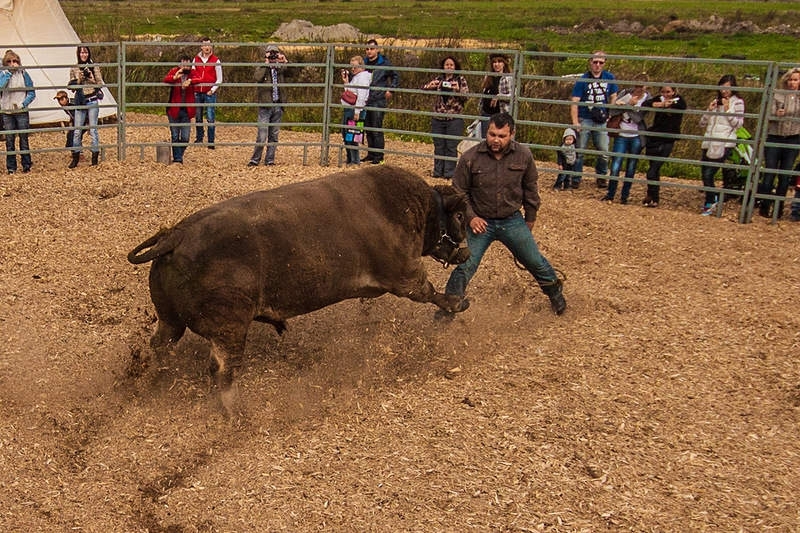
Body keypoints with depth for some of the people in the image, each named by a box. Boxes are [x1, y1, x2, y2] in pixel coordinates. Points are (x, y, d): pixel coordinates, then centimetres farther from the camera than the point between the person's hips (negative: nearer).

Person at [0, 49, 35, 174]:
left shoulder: (23, 74, 2)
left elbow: (32, 93, 3)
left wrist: (23, 104, -10)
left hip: (22, 112, 0)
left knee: (23, 138, 4)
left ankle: (26, 165, 12)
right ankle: (11, 167, 11)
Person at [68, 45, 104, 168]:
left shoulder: (94, 67, 3)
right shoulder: (74, 69, 9)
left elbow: (100, 84, -2)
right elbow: (71, 87, 10)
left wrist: (90, 77, -16)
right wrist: (74, 83, -11)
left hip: (92, 101, -2)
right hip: (79, 102, 2)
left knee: (93, 129, -1)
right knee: (77, 131, 2)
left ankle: (95, 156, 6)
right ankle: (75, 156, 9)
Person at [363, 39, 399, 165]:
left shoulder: (384, 63, -3)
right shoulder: (364, 63, 12)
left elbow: (396, 76, 6)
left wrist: (390, 90, -3)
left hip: (379, 101, -6)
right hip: (366, 100, 6)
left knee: (376, 130, -6)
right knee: (368, 129, 10)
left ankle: (378, 156, -1)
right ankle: (371, 154, 20)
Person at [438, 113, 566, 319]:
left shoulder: (524, 155, -9)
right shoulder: (470, 158, -15)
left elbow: (530, 188, 6)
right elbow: (459, 191, -4)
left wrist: (530, 218, 12)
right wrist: (470, 217, -14)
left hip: (512, 221, 2)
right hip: (480, 222, -2)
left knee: (534, 261, 13)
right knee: (466, 265, -4)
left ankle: (554, 291, 38)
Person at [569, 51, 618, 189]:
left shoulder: (609, 78, 5)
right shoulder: (583, 80, -6)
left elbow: (613, 97, 15)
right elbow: (574, 102, -9)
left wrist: (611, 114, 4)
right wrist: (575, 122, -18)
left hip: (601, 121, 3)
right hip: (584, 120, -3)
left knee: (604, 152, 4)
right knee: (579, 151, 1)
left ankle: (601, 176, 24)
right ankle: (576, 179, 12)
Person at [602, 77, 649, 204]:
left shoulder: (647, 99, -2)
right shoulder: (625, 94, 2)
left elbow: (639, 117, -14)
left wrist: (628, 105, -15)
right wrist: (629, 103, -15)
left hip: (636, 137, -1)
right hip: (621, 136, 1)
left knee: (631, 168, 6)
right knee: (615, 167, -3)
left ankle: (624, 196, 17)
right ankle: (610, 194, 9)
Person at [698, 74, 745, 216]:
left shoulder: (737, 102, 2)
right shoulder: (716, 101, 18)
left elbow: (738, 124, -7)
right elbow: (702, 123, 15)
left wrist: (727, 109, -12)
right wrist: (709, 110, 0)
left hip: (724, 144, -6)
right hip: (709, 142, 6)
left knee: (708, 174, -13)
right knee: (704, 174, 10)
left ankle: (709, 204, 1)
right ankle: (713, 199, 31)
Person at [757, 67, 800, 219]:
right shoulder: (777, 95, 2)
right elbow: (769, 116, -3)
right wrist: (777, 115, -22)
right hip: (774, 137, -1)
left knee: (785, 175, 5)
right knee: (769, 173, -3)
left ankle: (778, 208, 13)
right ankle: (764, 206, 5)